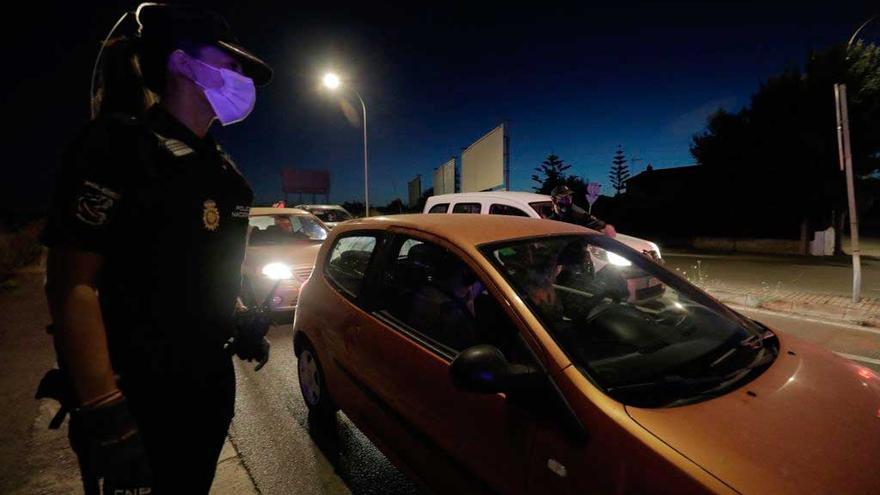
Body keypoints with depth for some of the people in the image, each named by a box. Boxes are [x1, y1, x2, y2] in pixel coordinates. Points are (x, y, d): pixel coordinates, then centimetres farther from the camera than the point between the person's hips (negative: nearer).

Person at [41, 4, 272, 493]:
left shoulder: (223, 167, 8)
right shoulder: (118, 144, -14)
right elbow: (72, 284, -19)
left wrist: (244, 324, 13)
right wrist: (103, 410, -22)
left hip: (211, 380, 7)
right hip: (136, 393, -7)